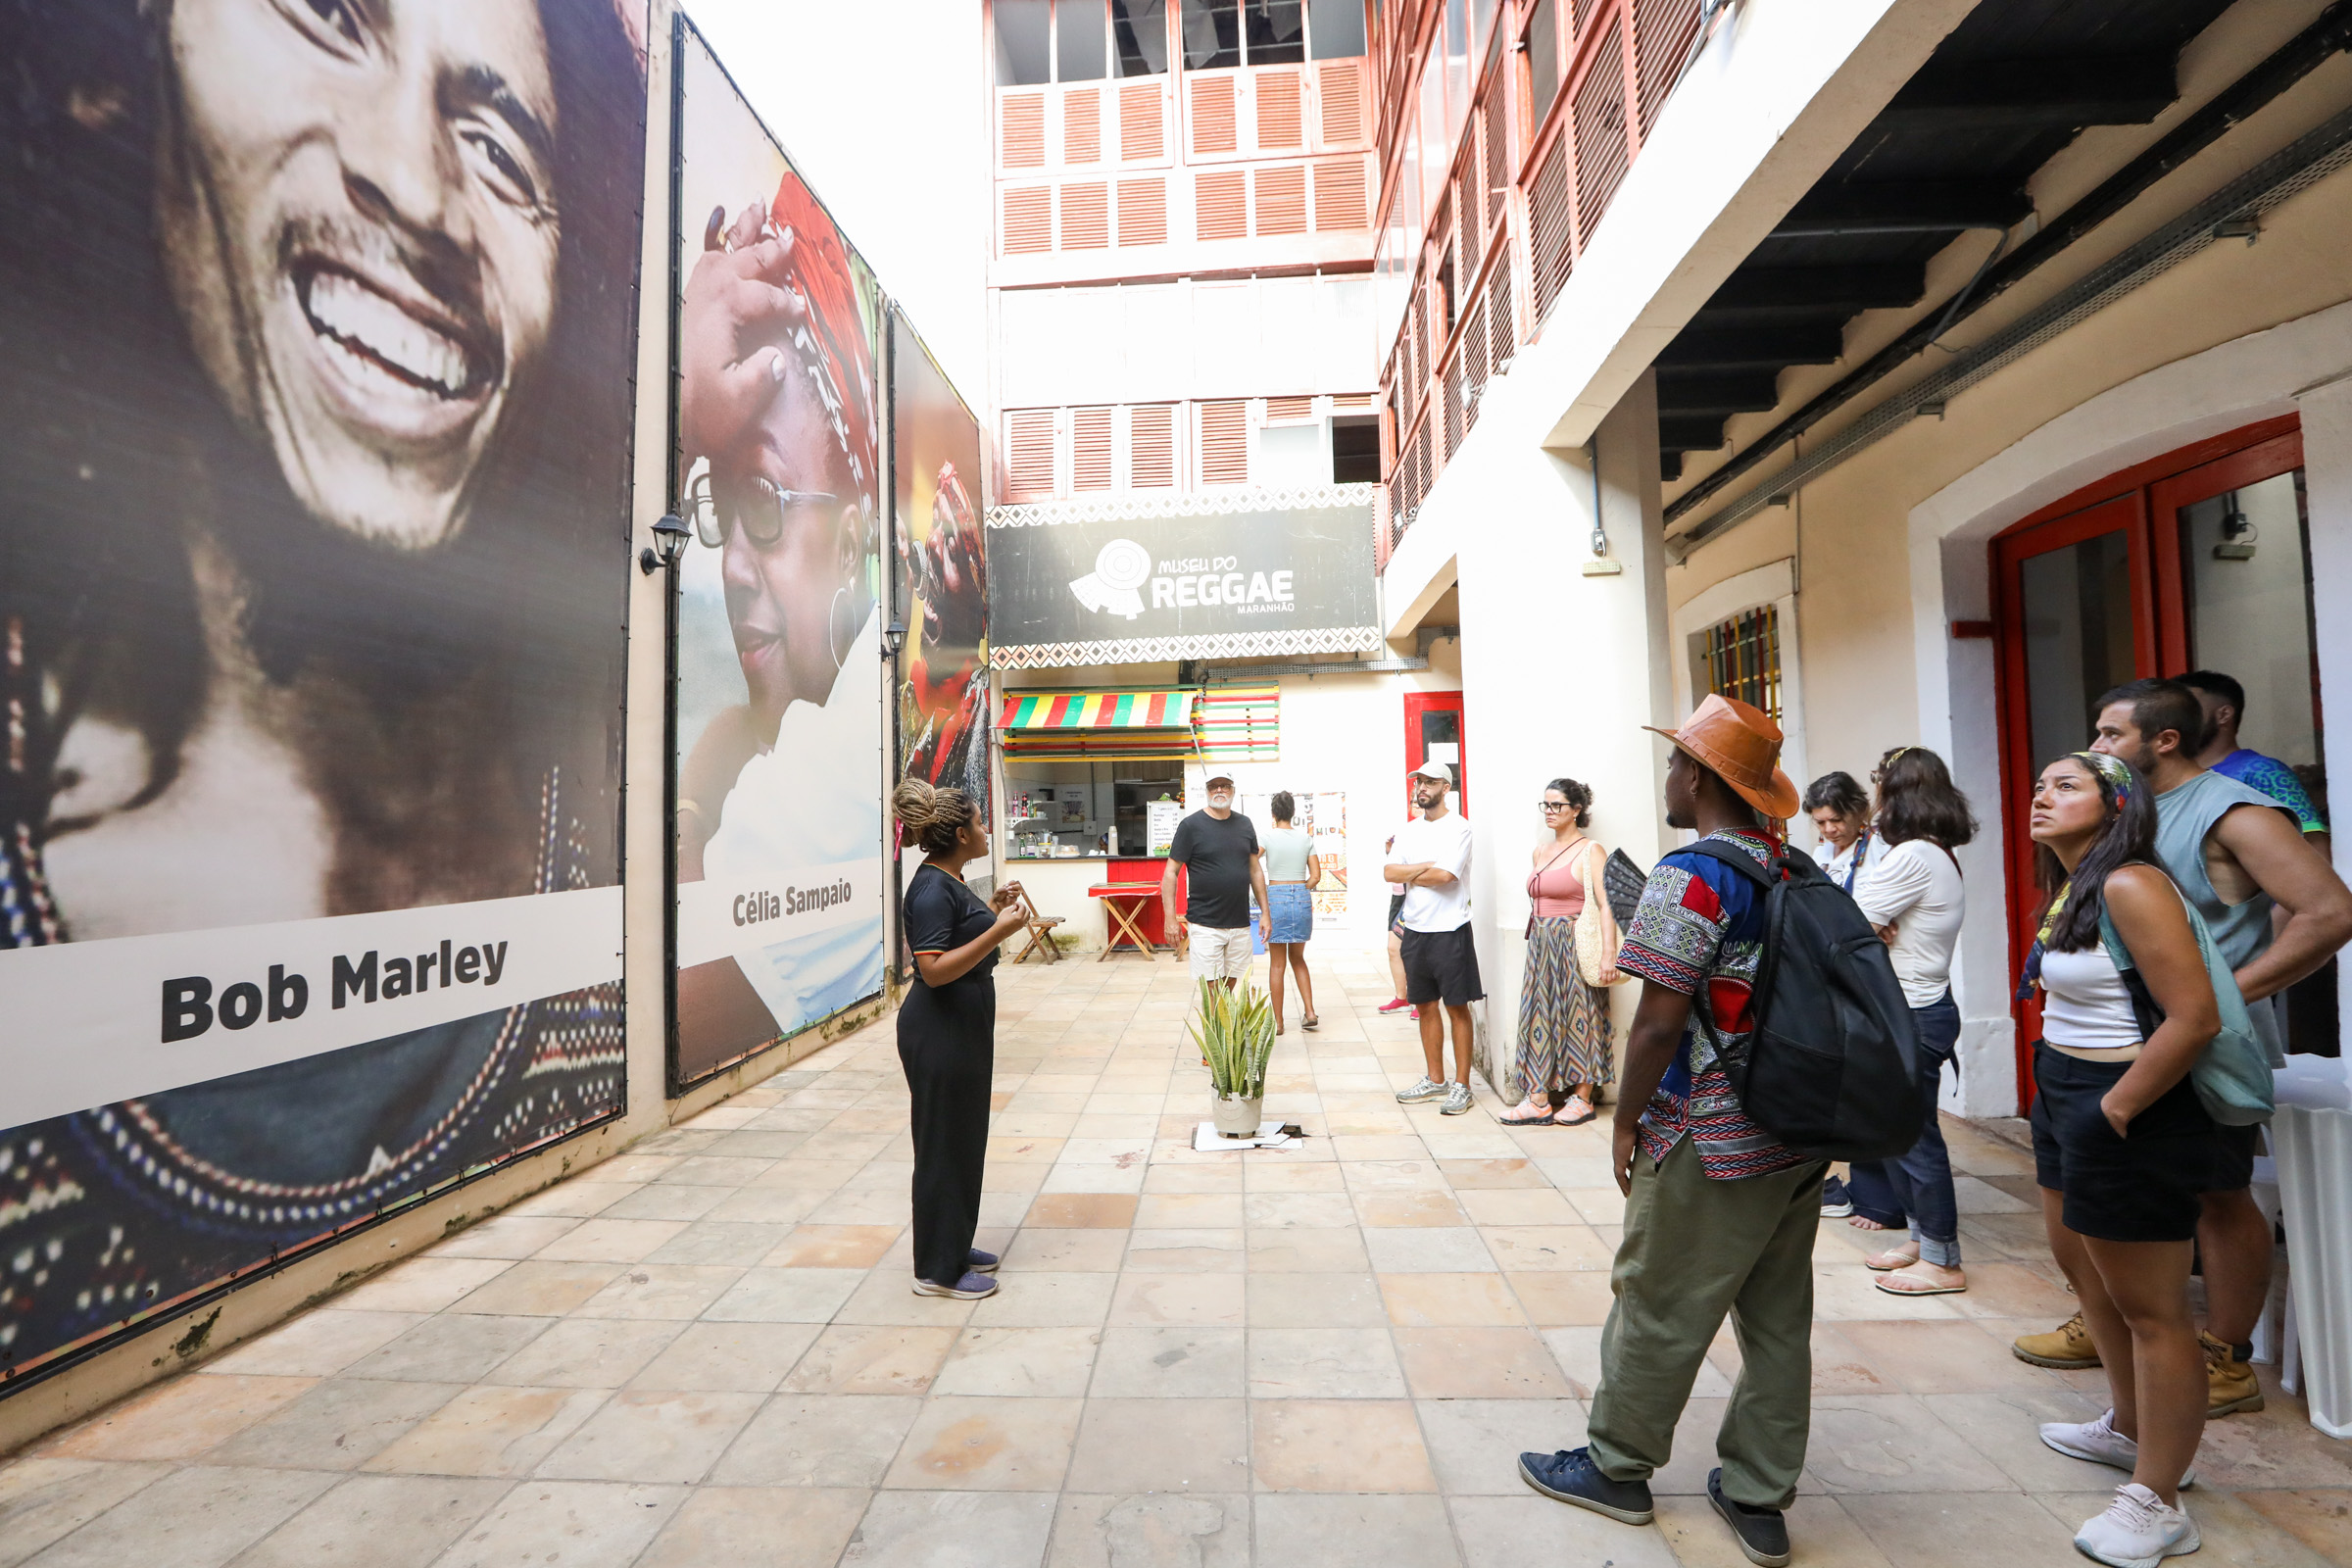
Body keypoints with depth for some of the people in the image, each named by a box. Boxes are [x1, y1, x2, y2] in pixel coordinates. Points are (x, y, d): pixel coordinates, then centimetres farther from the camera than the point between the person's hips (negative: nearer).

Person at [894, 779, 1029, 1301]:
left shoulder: (948, 880, 10)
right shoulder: (931, 887, -21)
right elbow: (934, 969, -26)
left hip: (962, 1027, 10)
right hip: (939, 1031, -10)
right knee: (943, 1144, 3)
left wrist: (992, 909, 9)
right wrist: (998, 930, -29)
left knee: (964, 1139, 19)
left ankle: (955, 1246, 35)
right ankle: (937, 1269, 18)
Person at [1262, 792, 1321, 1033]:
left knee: (1277, 964, 5)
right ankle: (1310, 1012, 11)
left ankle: (1277, 1022, 10)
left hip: (1276, 898, -3)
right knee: (1297, 959, 20)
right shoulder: (1306, 839, 5)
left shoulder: (1267, 838, -5)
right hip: (1302, 898, 3)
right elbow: (1316, 875, 3)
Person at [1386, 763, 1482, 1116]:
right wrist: (1428, 866, -12)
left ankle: (1461, 1085, 11)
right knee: (1426, 1006, 13)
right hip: (1415, 930, 7)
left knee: (1457, 1008, 2)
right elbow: (1389, 872, 0)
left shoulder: (1458, 828, -8)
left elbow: (1444, 875, -21)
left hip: (1450, 931, -6)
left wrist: (1409, 875, -5)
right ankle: (1435, 1080, 25)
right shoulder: (1410, 829, 12)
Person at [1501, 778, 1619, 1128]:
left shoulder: (1590, 851, -9)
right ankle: (1539, 1100, 10)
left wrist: (1609, 954, -23)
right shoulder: (1540, 850, 13)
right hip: (1541, 945, 7)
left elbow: (1605, 905, -16)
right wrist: (1536, 939, 15)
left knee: (1579, 1016, 2)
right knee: (1540, 1017, 6)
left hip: (1574, 944, -7)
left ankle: (1583, 1098, 15)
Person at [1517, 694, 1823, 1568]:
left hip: (1711, 1144, -8)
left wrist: (1627, 1121, -9)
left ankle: (1618, 1468, 27)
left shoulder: (1691, 877, -20)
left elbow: (1659, 1021, -22)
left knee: (1660, 1311, 9)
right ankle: (1758, 1498, 31)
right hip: (1801, 1134, 8)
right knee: (1779, 1318, 17)